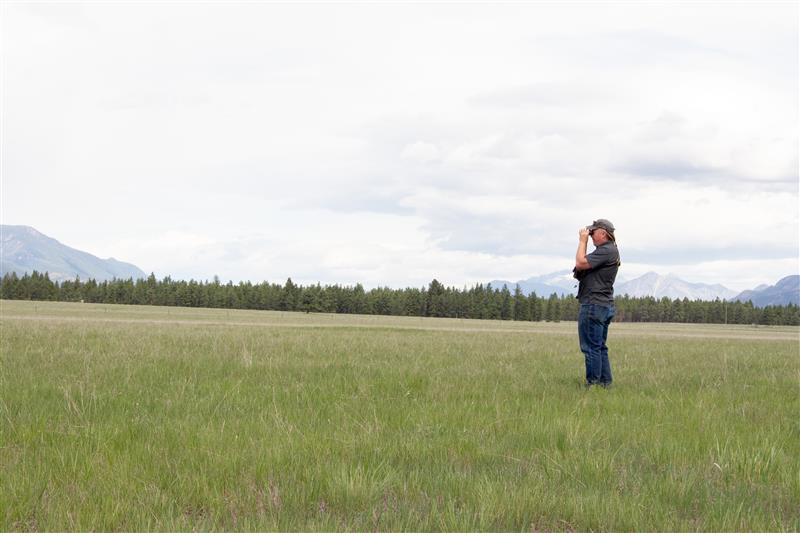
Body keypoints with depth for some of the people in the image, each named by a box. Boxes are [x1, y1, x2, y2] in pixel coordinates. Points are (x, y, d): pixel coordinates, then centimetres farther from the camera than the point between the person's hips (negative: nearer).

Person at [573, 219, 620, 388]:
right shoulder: (609, 250, 19)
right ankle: (605, 382, 17)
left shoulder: (607, 251, -15)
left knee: (591, 347, -8)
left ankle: (593, 384, -7)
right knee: (600, 347, 14)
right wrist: (583, 242, 14)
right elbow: (584, 263, 20)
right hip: (604, 305, 11)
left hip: (594, 305, -11)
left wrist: (583, 241, -9)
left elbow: (581, 264, -19)